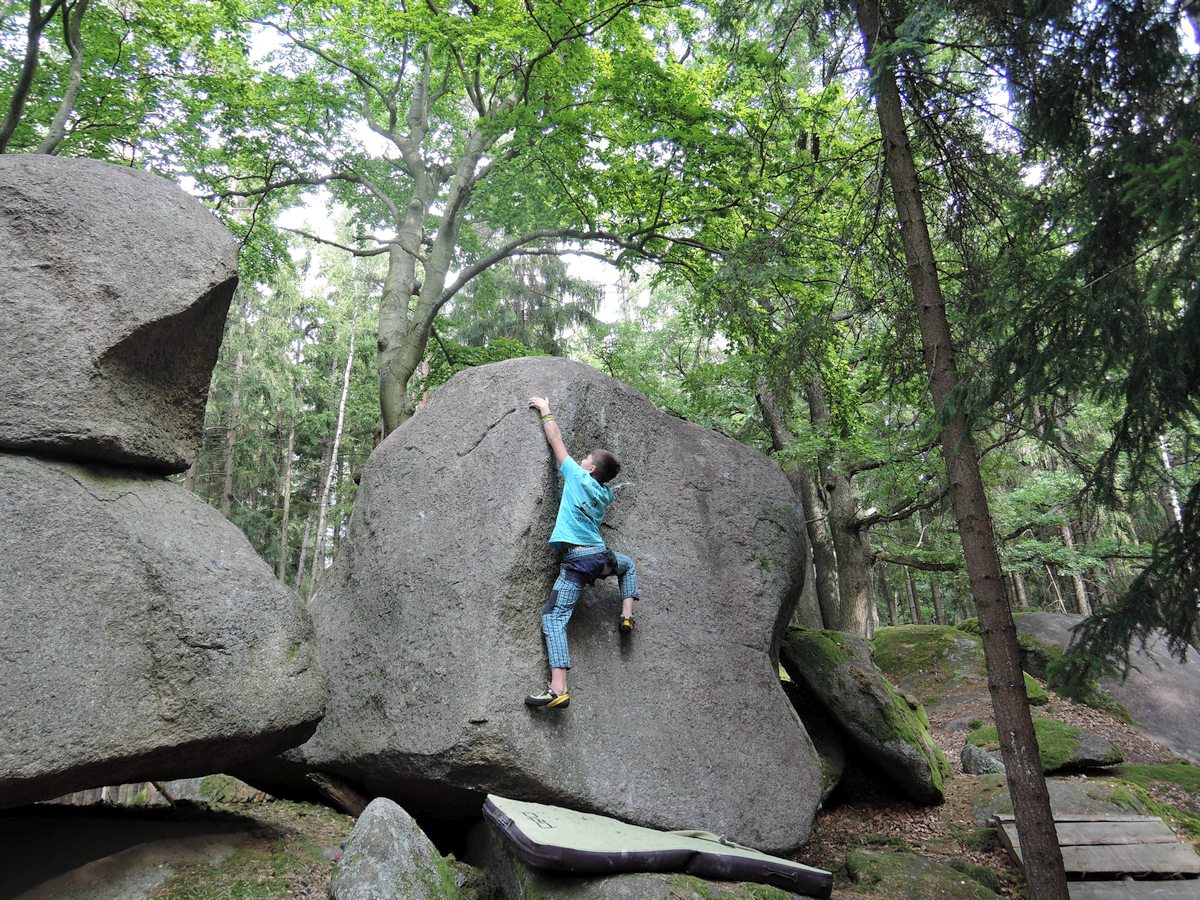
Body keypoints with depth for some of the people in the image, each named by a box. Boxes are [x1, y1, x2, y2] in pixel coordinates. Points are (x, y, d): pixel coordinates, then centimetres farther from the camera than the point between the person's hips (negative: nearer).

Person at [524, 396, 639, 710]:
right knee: (628, 565, 40)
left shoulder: (577, 476, 4)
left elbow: (556, 440, 13)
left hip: (577, 559, -5)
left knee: (553, 617, -12)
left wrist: (545, 410, 26)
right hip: (603, 556, 6)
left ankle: (558, 689, -28)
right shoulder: (605, 493, 18)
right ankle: (626, 617, 23)